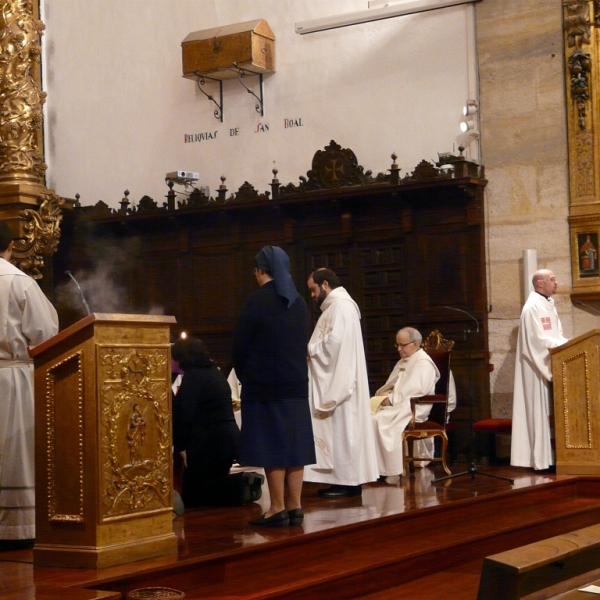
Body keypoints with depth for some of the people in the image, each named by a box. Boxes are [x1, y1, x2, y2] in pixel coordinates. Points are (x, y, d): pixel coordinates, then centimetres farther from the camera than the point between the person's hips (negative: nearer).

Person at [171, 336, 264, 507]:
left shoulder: (192, 376, -13)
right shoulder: (215, 372, 15)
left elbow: (186, 415, -18)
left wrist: (181, 447, -10)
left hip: (210, 442, -9)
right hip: (230, 438, 9)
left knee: (189, 495, 2)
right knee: (210, 484, 23)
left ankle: (240, 486, -15)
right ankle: (244, 482, 1)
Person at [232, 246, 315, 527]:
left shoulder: (257, 301, -11)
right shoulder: (299, 303, 8)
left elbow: (240, 345, -6)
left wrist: (244, 376, 11)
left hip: (264, 384, -6)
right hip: (296, 382, 6)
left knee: (272, 444, -3)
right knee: (293, 442, 7)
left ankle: (278, 508, -1)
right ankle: (295, 506, 8)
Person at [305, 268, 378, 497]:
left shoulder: (341, 305, -12)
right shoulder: (335, 306, 19)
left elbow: (335, 342, -23)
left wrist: (309, 349, -10)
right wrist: (311, 350, 4)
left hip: (340, 381, -10)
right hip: (333, 381, 10)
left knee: (342, 430, -7)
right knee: (338, 430, 9)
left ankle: (348, 482, -4)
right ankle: (344, 479, 10)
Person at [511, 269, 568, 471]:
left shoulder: (549, 304, 16)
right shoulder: (533, 307, -13)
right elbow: (539, 340, -20)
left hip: (551, 365, 9)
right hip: (539, 367, -9)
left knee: (551, 411, 7)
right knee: (541, 410, -7)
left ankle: (549, 455, 9)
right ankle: (541, 459, -3)